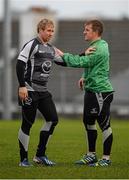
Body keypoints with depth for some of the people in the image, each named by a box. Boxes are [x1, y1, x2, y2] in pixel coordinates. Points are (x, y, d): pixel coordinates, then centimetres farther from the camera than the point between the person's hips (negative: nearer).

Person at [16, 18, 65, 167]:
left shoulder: (51, 49, 15)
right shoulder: (31, 45, -10)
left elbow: (64, 62, 24)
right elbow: (19, 64, -15)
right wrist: (22, 86, -21)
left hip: (43, 91, 8)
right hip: (29, 91, -8)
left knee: (53, 119, 1)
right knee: (27, 123, -3)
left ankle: (40, 155, 10)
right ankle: (23, 159, 6)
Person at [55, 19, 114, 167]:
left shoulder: (100, 49, -18)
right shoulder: (94, 47, 15)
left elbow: (80, 62, -22)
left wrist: (62, 54, -11)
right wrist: (85, 77, 11)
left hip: (101, 91, -11)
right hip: (91, 90, 11)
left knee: (104, 124, -5)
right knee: (88, 122, 16)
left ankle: (106, 158, 0)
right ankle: (91, 155, 25)